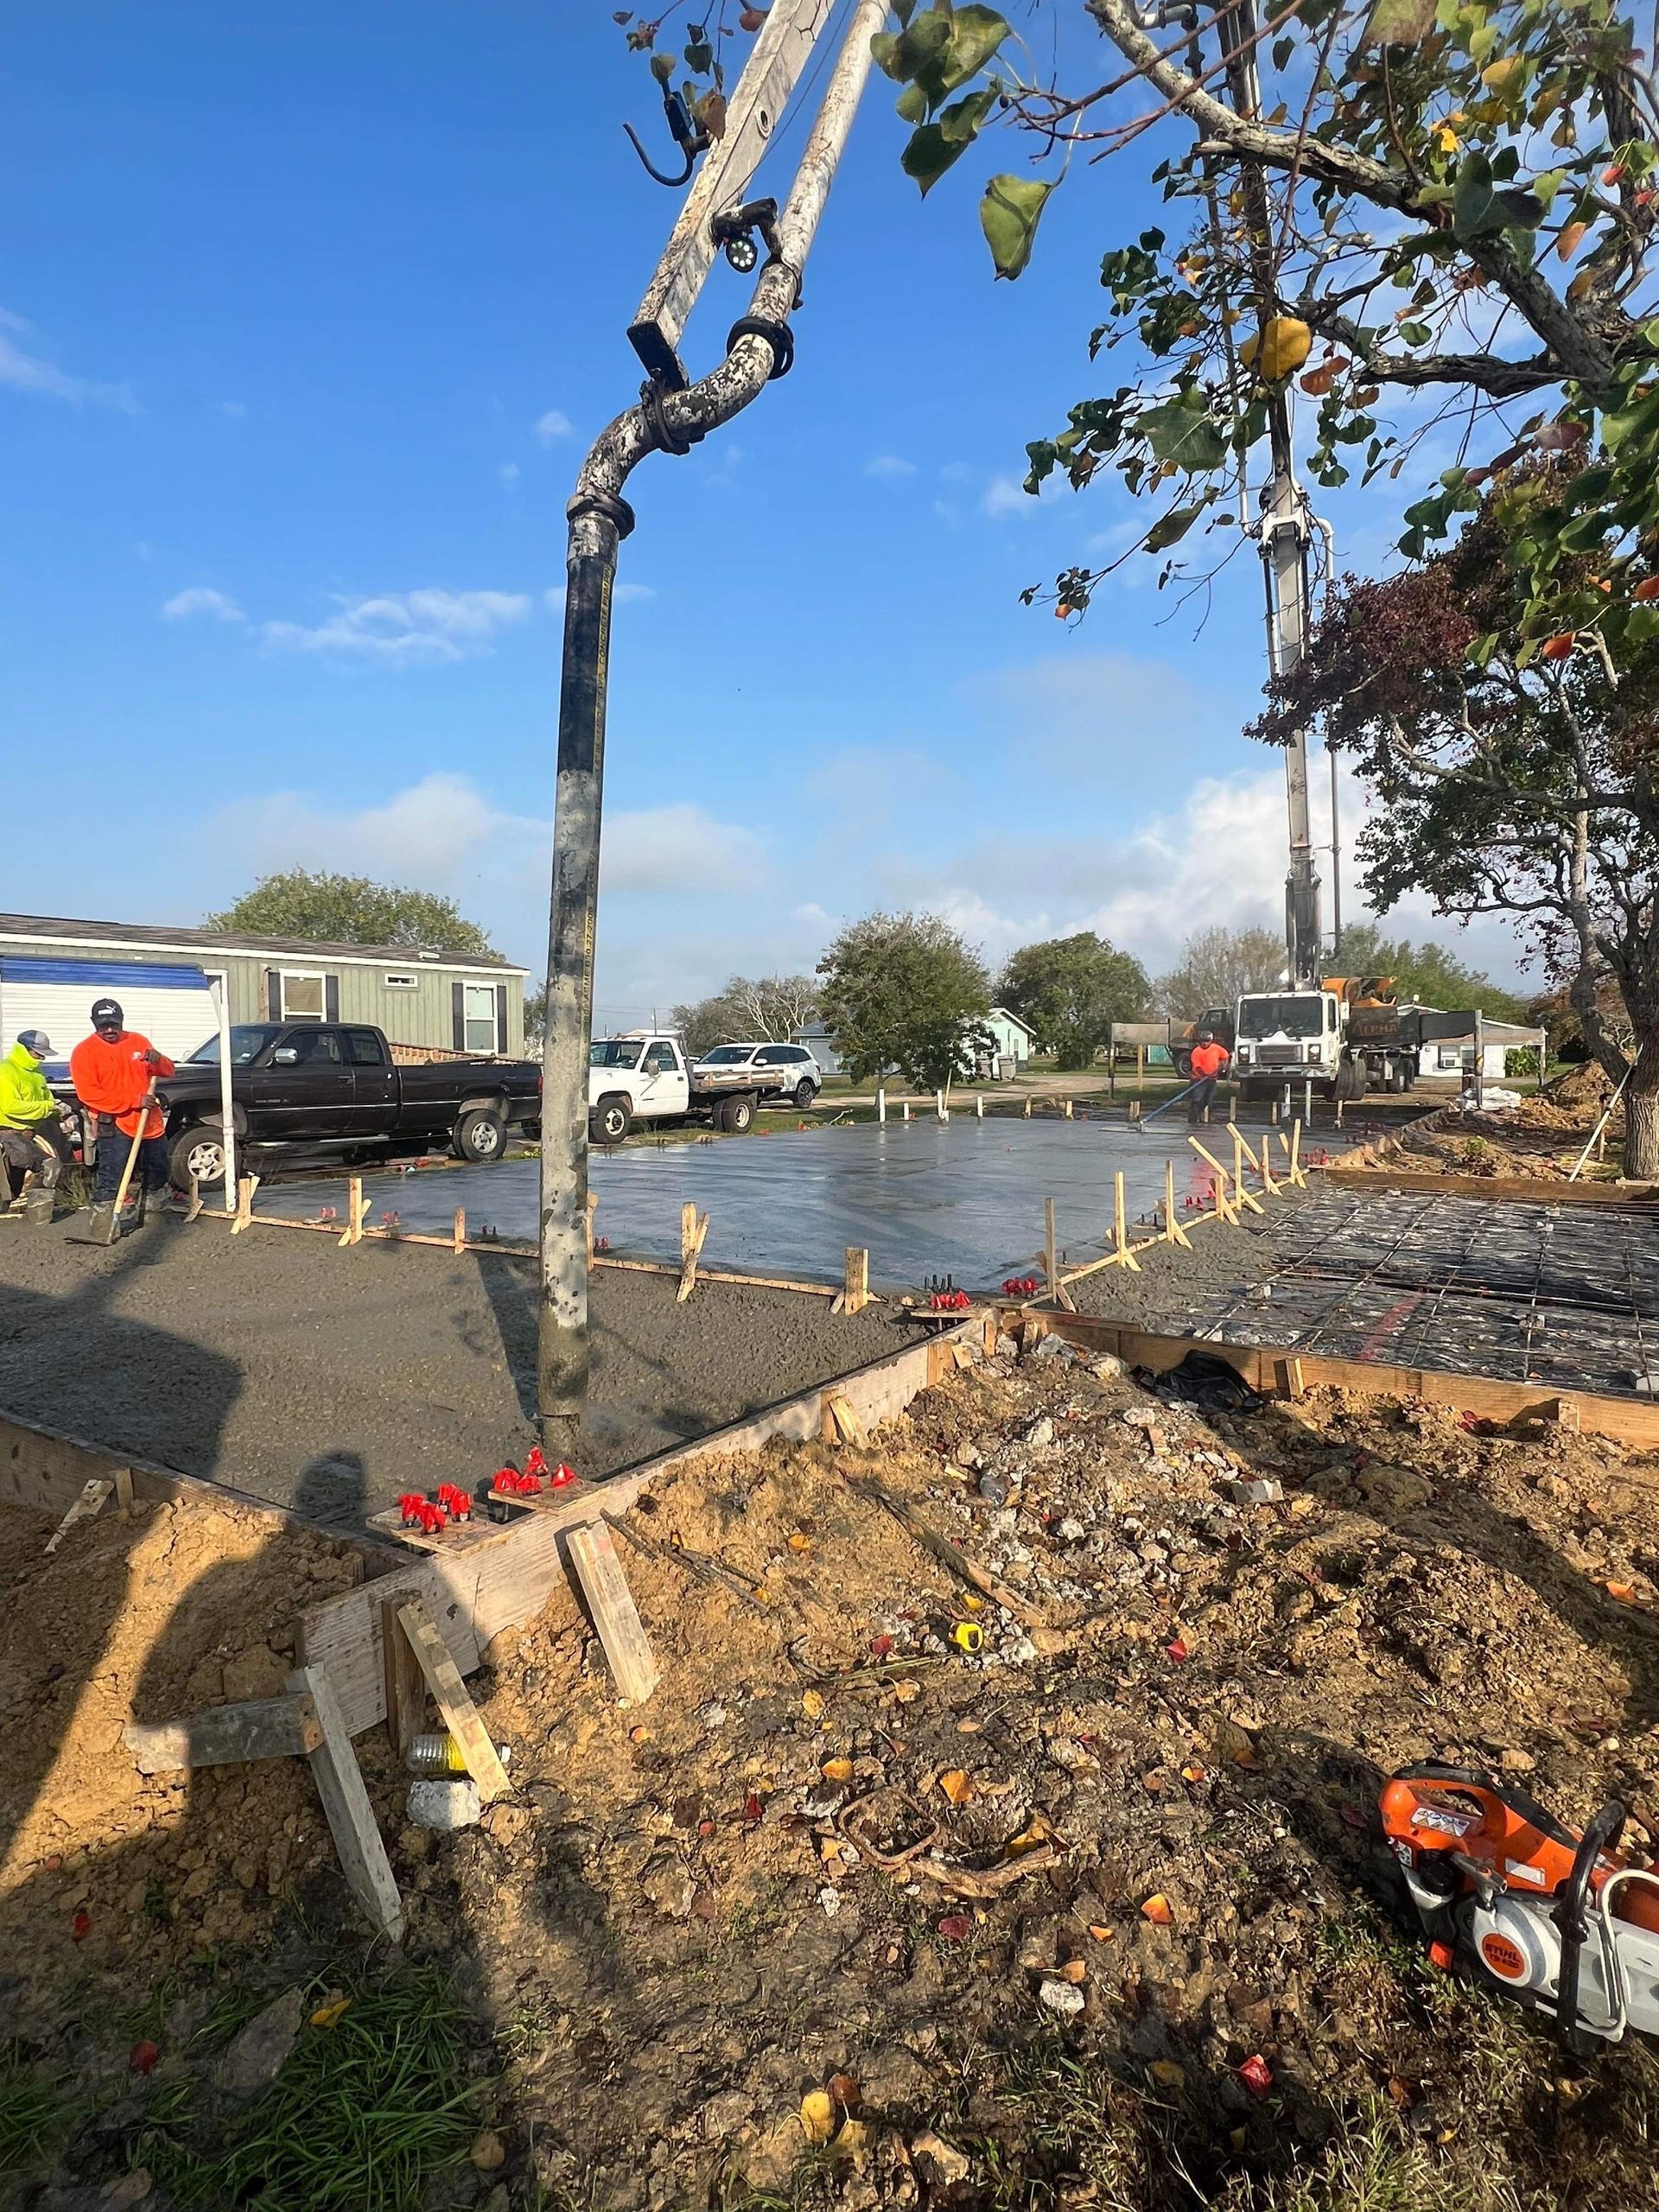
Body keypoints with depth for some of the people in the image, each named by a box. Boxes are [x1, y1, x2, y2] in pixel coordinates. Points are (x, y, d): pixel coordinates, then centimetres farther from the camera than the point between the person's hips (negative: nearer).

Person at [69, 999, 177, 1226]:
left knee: (159, 1173, 17)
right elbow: (88, 1094, -15)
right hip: (114, 1126, -5)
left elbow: (168, 1071, 14)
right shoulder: (84, 1051, -6)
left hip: (149, 1123, 6)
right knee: (111, 1181, -12)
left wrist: (158, 1060, -11)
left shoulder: (138, 1041, 9)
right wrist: (134, 1101, -21)